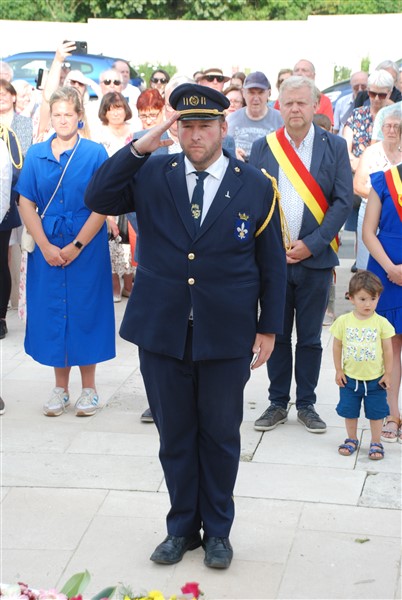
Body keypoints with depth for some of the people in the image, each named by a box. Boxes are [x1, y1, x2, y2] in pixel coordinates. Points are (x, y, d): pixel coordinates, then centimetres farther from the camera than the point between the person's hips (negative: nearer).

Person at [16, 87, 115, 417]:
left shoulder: (95, 153, -3)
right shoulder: (36, 155, 5)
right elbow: (26, 204, 2)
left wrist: (76, 247, -13)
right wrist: (46, 247, -8)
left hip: (86, 249, -3)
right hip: (47, 249, 3)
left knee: (84, 312, 3)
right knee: (53, 312, 7)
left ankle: (89, 389, 16)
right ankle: (61, 388, 20)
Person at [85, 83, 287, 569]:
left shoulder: (255, 186, 0)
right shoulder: (151, 176, 3)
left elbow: (272, 262, 3)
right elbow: (98, 199, -10)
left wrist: (269, 327, 1)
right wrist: (139, 148, -17)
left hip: (227, 336, -1)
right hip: (162, 330, 1)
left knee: (220, 435, 11)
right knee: (174, 434, 12)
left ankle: (217, 530, 28)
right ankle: (182, 526, 30)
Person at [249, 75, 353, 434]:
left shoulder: (335, 146, 0)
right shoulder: (262, 147, 4)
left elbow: (343, 201, -4)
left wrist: (311, 245, -12)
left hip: (315, 258, -1)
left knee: (310, 338, 8)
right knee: (276, 336, 9)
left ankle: (306, 404, 21)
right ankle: (278, 404, 21)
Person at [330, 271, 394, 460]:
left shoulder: (382, 323, -9)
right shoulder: (343, 321, -7)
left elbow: (388, 350, -3)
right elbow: (337, 347, 0)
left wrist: (387, 374, -2)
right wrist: (338, 370, 0)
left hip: (375, 379, -1)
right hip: (350, 378, 1)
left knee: (376, 412, 7)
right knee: (349, 411, 13)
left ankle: (376, 443, 23)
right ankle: (352, 440, 31)